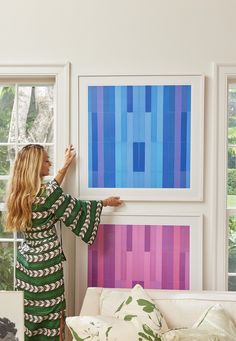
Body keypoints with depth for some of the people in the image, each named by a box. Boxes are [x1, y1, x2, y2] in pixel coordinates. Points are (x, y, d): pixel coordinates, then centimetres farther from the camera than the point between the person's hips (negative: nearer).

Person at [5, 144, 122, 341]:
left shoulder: (18, 193, 3)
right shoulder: (46, 194, -19)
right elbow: (76, 209, -7)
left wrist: (66, 165, 25)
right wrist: (106, 202, 9)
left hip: (26, 261, 8)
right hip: (46, 263, -7)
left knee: (29, 313, 16)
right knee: (52, 314, 7)